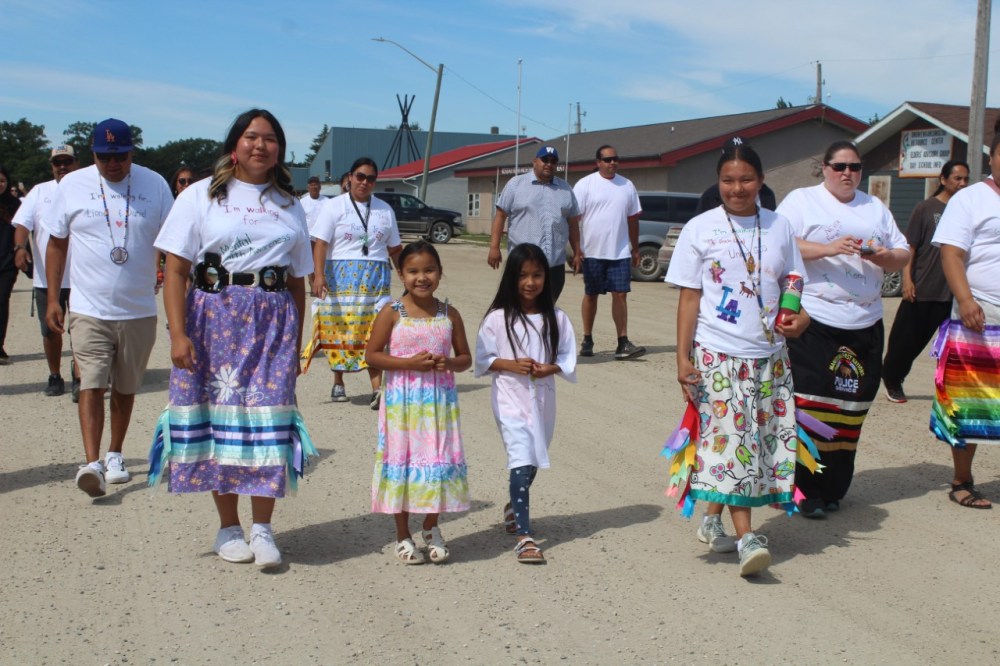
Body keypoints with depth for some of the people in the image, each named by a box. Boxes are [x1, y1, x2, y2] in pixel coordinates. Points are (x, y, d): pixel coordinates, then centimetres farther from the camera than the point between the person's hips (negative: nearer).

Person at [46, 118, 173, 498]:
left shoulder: (154, 185, 1)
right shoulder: (72, 185, 1)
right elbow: (57, 244, 7)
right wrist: (52, 299, 3)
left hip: (139, 310, 1)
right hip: (89, 309, -1)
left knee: (125, 388, 12)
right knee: (91, 385, -11)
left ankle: (115, 456, 28)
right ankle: (91, 463, -15)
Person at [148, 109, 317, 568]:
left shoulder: (289, 206, 14)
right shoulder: (201, 196, 5)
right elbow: (175, 270, -2)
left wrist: (296, 344, 10)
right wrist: (178, 333, -12)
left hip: (274, 321, 2)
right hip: (215, 318, -2)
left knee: (269, 420, -4)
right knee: (219, 416, 2)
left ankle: (262, 527, 6)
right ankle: (228, 528, 14)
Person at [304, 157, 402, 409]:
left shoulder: (384, 209, 14)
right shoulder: (334, 206, 2)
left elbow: (394, 248, 19)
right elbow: (320, 243, -8)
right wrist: (318, 275, -18)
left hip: (376, 279, 2)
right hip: (341, 277, -1)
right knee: (338, 331, 3)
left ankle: (377, 389, -15)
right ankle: (338, 383, 20)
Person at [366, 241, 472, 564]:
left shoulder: (449, 314, 4)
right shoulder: (391, 313, -5)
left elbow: (466, 358, 9)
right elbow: (372, 355, -6)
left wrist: (449, 363, -13)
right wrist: (409, 363, -17)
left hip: (440, 401, 3)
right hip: (402, 401, -2)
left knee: (440, 461, 7)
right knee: (402, 460, 3)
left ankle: (431, 529, 28)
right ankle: (403, 535, 19)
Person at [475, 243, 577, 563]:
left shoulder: (556, 318, 1)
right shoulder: (498, 318, -6)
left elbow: (568, 357, 4)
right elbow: (483, 359, -3)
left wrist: (551, 368, -15)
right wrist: (512, 365, -17)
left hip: (542, 399, 4)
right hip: (510, 399, -4)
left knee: (533, 461, 18)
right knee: (522, 462, -13)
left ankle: (514, 507, 46)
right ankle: (524, 536, -11)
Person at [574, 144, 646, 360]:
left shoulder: (627, 186, 10)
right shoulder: (585, 184, -2)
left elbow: (633, 219, 16)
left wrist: (635, 249, 15)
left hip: (620, 253, 3)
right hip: (593, 252, -3)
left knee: (620, 295, -3)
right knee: (591, 295, 7)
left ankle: (623, 344, -4)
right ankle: (587, 340, 18)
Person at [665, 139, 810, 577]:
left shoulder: (779, 227, 8)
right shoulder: (701, 229, -2)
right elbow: (689, 297, -2)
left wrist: (799, 316, -6)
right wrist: (683, 356, -7)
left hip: (769, 353, 4)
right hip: (718, 353, -4)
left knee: (764, 438, 7)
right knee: (732, 439, -9)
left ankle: (713, 520, 24)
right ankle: (745, 537, -6)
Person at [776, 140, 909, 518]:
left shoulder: (875, 207, 20)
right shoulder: (801, 201, 4)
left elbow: (903, 256, 18)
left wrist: (883, 256, -4)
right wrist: (828, 249, -19)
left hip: (865, 324, 5)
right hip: (814, 320, -5)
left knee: (851, 407, 6)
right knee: (809, 403, -10)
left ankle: (833, 488, 16)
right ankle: (805, 489, -2)